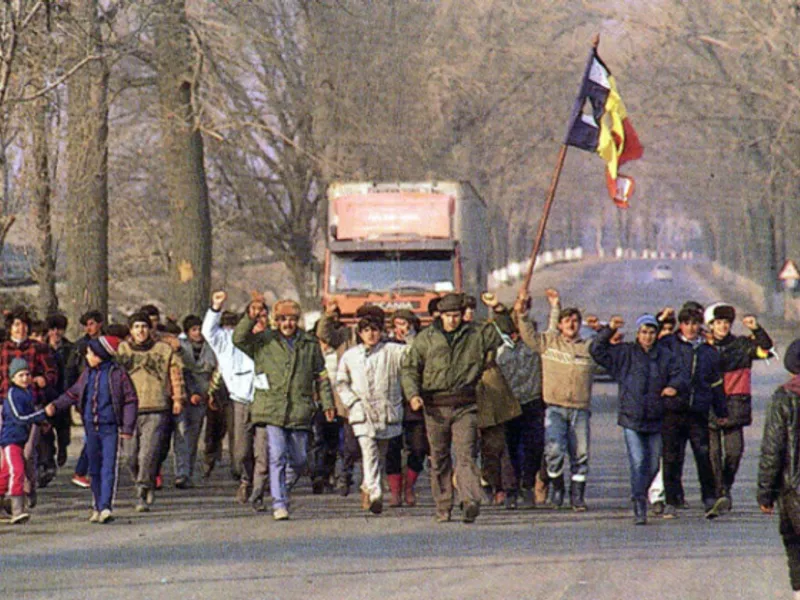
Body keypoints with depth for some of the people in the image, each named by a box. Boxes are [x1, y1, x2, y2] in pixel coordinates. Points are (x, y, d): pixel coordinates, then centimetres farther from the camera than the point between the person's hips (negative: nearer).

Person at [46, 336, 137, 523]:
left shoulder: (117, 374, -6)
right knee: (94, 469, 10)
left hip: (110, 428, -6)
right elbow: (73, 394, 21)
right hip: (91, 428, 6)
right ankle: (97, 507, 19)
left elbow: (130, 401, -3)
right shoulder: (88, 374, 10)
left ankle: (105, 508, -17)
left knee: (108, 468, -12)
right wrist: (55, 405, 7)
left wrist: (128, 428, -8)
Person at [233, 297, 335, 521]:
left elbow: (321, 376, 16)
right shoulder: (263, 342, 6)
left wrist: (327, 404, 11)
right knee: (276, 458, -10)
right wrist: (251, 318, -20)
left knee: (300, 460, 9)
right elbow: (239, 338, -9)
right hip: (270, 410, -2)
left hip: (299, 412, 2)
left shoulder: (310, 344, 11)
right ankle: (279, 504, -8)